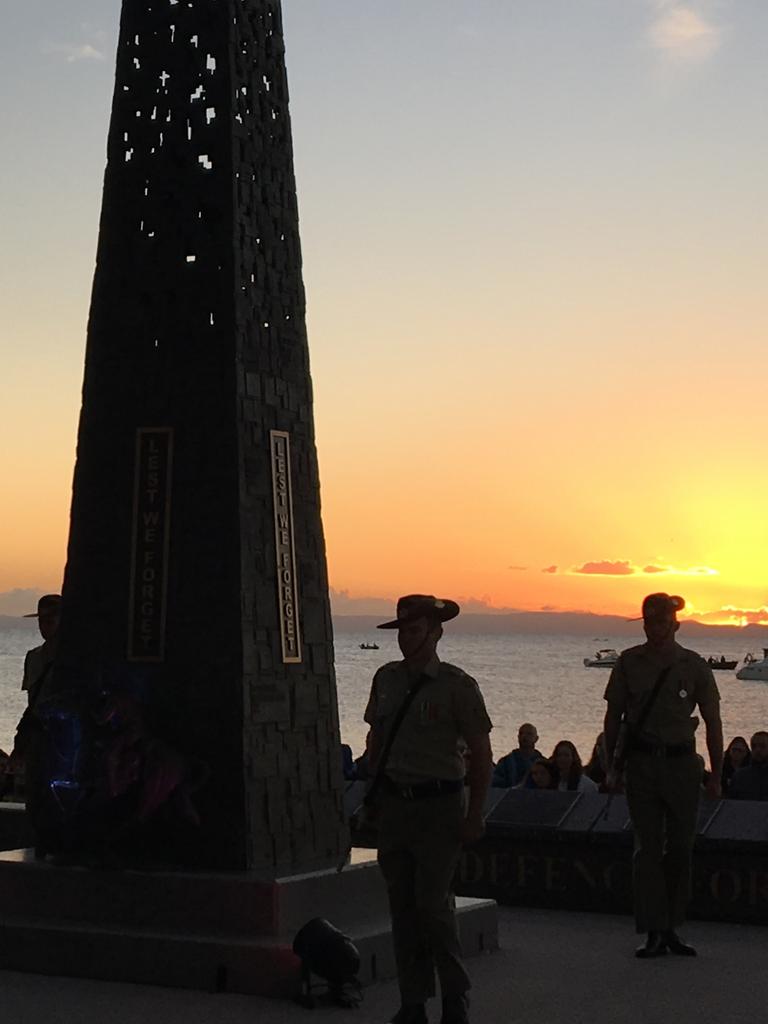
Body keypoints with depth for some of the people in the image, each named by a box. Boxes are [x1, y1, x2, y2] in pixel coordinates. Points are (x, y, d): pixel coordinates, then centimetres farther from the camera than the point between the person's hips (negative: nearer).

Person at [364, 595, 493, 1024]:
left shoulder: (457, 686, -6)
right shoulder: (387, 679, 8)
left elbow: (481, 754, -5)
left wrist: (474, 816, -8)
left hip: (438, 804, -5)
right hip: (394, 805, 5)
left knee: (433, 903, -8)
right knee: (402, 905, 6)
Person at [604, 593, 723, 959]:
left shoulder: (693, 665, 1)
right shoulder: (629, 662, 2)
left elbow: (712, 722, 6)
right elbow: (613, 716, 8)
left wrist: (716, 775, 3)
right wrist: (611, 766, 4)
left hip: (681, 763, 1)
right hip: (642, 763, 0)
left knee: (681, 848, 4)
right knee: (647, 847, -2)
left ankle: (671, 929, 16)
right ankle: (653, 932, 0)